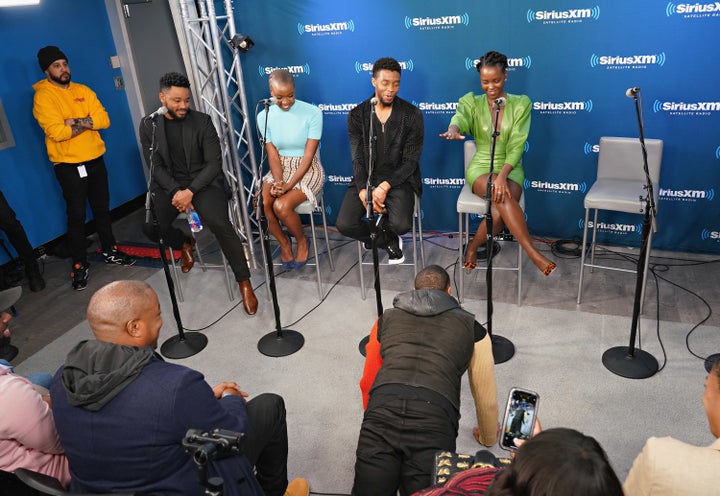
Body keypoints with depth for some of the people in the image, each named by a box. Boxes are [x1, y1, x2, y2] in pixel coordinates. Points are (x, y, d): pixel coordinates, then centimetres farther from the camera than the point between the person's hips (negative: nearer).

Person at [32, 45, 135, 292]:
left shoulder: (83, 91, 8)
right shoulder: (43, 96, -9)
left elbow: (104, 120, -3)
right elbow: (57, 132, -21)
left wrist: (75, 121, -17)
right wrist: (88, 122, -11)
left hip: (95, 160, 5)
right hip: (69, 166, -5)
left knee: (102, 208, 15)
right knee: (76, 216, 0)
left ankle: (110, 251, 31)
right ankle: (79, 265, 12)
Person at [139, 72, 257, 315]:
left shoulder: (202, 121, -5)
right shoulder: (149, 125, 2)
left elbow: (214, 163, -8)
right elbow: (155, 166, 1)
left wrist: (190, 191, -20)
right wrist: (176, 191, -17)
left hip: (203, 181, -3)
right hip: (169, 184, 3)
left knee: (219, 224, -30)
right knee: (149, 226, -20)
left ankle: (244, 282, -13)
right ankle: (184, 243, 19)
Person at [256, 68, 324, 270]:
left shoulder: (312, 113, -15)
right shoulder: (264, 116, -3)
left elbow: (308, 156, -16)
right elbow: (273, 155, -3)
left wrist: (289, 185, -23)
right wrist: (278, 181, -21)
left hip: (308, 170, -4)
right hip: (280, 169, 4)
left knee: (281, 206, -28)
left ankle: (302, 241, 4)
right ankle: (283, 242, 5)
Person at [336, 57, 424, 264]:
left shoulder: (412, 115, -4)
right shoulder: (357, 115, 1)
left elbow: (410, 161, -7)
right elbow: (357, 159, -3)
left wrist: (385, 187, -19)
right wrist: (364, 191, -20)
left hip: (399, 179, -2)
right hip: (365, 178, 2)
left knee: (401, 225, -28)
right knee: (344, 224, -19)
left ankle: (381, 226, 13)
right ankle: (389, 241, 10)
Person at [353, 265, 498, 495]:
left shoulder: (387, 319, 26)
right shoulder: (472, 329, 22)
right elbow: (487, 401, 29)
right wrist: (487, 438, 49)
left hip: (382, 412, 1)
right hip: (435, 420, -1)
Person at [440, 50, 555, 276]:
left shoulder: (521, 104, 0)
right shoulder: (472, 102, 2)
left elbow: (517, 145, -10)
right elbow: (459, 118, -22)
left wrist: (503, 174, -26)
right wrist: (453, 129, -48)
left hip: (510, 168, 1)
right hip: (481, 167, 0)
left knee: (500, 211, -30)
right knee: (504, 198, -34)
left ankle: (473, 246, -4)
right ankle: (533, 253, -30)